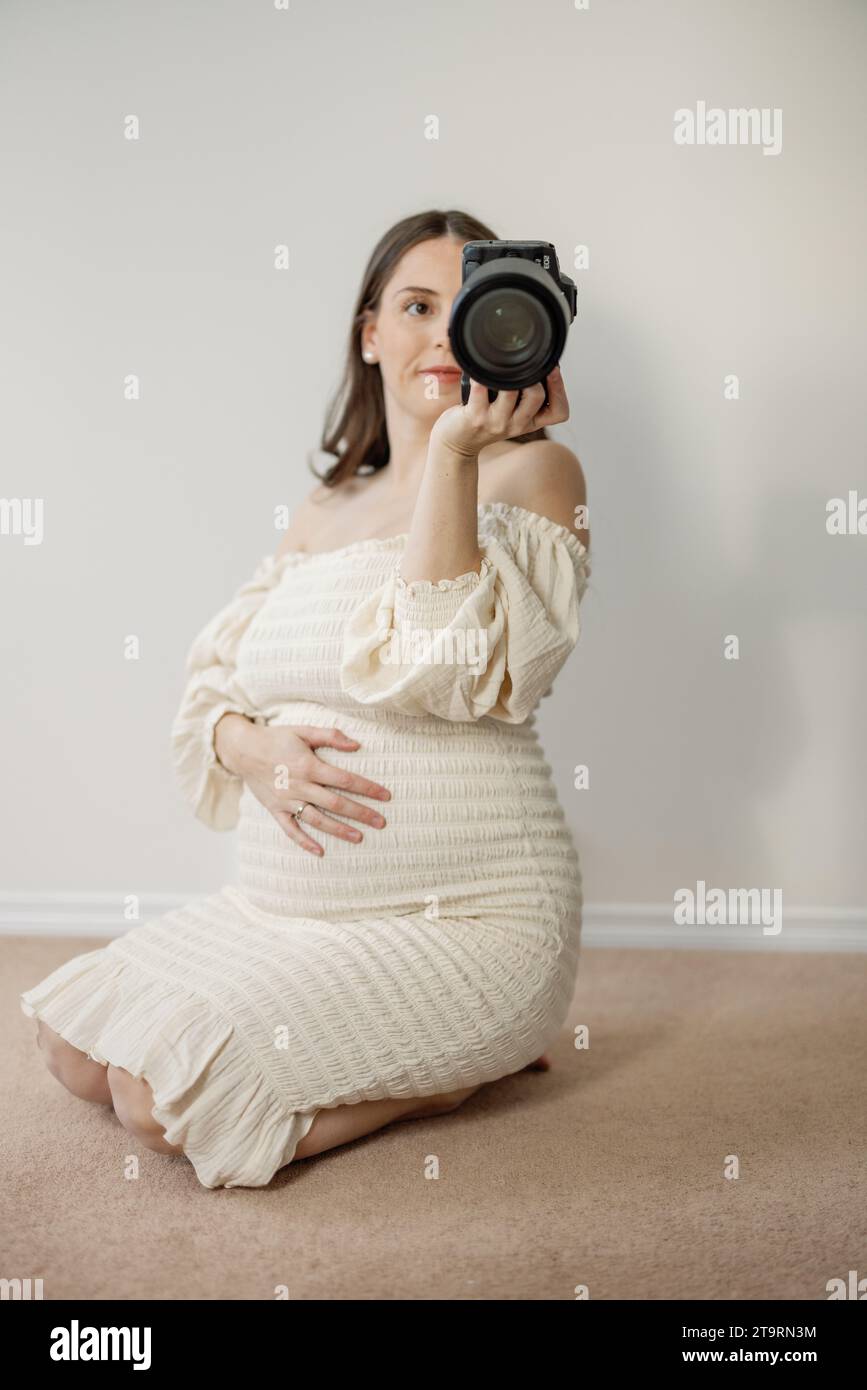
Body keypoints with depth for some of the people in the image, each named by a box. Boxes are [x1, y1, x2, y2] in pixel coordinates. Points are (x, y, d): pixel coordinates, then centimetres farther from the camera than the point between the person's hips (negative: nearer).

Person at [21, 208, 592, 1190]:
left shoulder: (532, 472, -6)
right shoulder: (322, 510, 13)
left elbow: (439, 666, -21)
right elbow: (211, 684, 12)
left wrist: (456, 449, -22)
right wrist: (252, 746, -11)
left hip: (461, 917, -7)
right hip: (284, 908, 7)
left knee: (164, 1094, -18)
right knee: (78, 1050, 4)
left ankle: (459, 1067, 3)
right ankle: (421, 1045, 12)